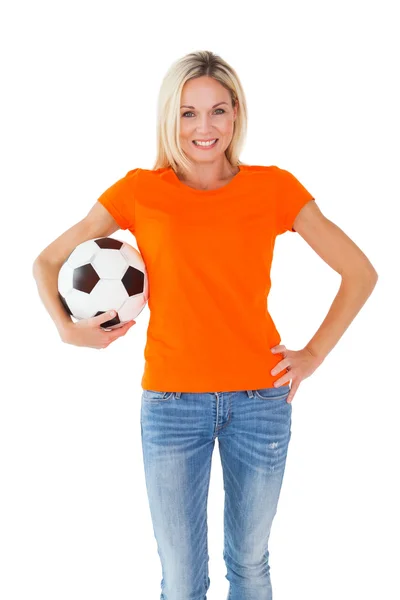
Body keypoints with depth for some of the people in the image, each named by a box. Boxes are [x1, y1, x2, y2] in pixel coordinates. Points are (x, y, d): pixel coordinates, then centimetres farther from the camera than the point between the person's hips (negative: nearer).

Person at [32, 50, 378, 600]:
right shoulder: (140, 190, 0)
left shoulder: (274, 187, 0)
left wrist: (314, 354, -1)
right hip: (171, 404, 0)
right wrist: (66, 328, -8)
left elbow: (361, 272, 4)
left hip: (261, 399, 1)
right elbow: (47, 261, 8)